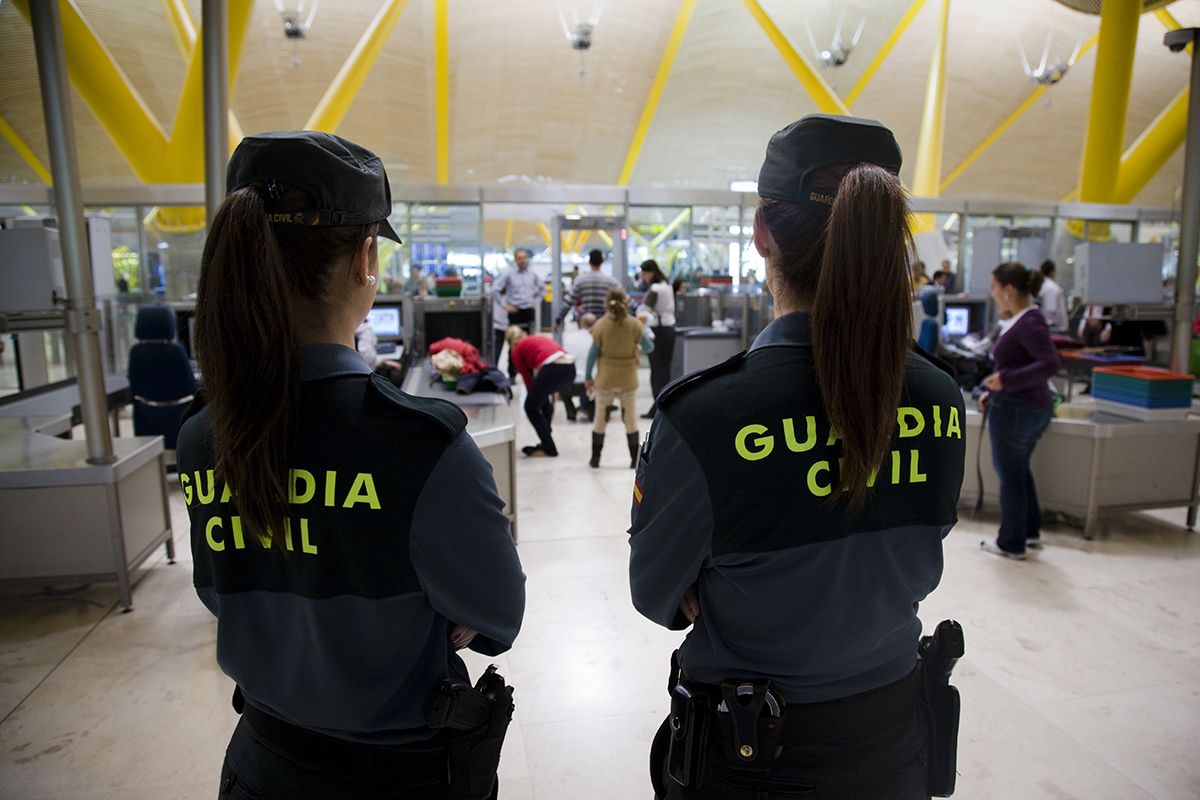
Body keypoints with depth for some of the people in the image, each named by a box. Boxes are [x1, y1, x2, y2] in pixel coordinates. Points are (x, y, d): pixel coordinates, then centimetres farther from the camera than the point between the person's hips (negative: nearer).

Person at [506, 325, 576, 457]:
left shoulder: (517, 351, 17)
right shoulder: (540, 339, 34)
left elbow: (528, 379, 18)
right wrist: (552, 401, 36)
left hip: (552, 369, -7)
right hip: (570, 368, 7)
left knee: (531, 407, 14)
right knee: (543, 398, 31)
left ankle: (549, 449, 15)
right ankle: (546, 443, 33)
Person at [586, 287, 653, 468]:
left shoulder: (601, 325, -10)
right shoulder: (635, 324, -9)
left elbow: (593, 353, -7)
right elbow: (649, 347, -5)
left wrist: (587, 377, 3)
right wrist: (637, 349, 18)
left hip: (605, 379, 0)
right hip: (628, 380, 0)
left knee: (600, 417, 13)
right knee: (630, 417, 12)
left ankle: (595, 459, 18)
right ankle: (635, 460, 16)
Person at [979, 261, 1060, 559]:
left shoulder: (1029, 323, -20)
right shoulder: (1023, 320, 8)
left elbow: (1050, 364, -28)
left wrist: (1006, 380, -30)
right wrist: (993, 391, 10)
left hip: (1015, 408, -9)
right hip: (1035, 407, 9)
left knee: (1010, 474, 6)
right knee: (1020, 469, 24)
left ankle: (1011, 543, 20)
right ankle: (1031, 530, 37)